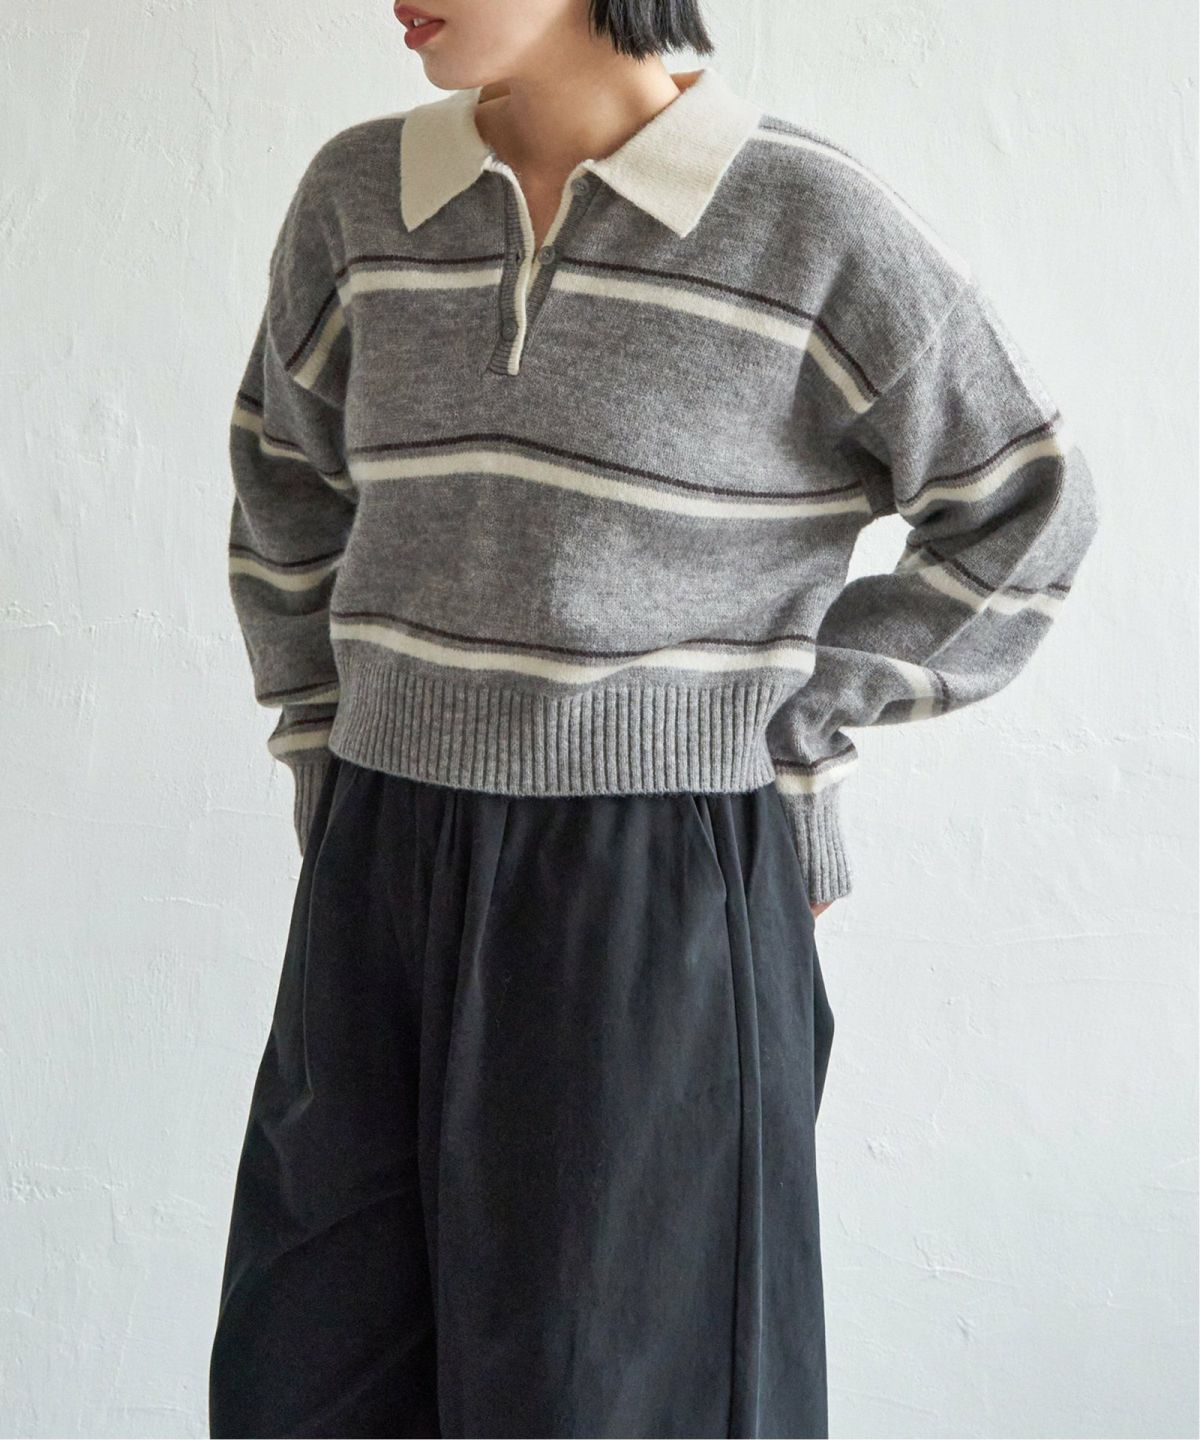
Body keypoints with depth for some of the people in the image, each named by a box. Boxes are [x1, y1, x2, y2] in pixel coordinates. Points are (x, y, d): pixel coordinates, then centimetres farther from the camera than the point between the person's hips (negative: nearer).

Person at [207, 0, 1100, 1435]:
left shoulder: (811, 219, -8)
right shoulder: (361, 196, 4)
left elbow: (1022, 511, 1)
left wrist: (789, 739, -2)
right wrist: (333, 789, 13)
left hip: (659, 894, -4)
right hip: (385, 886, 5)